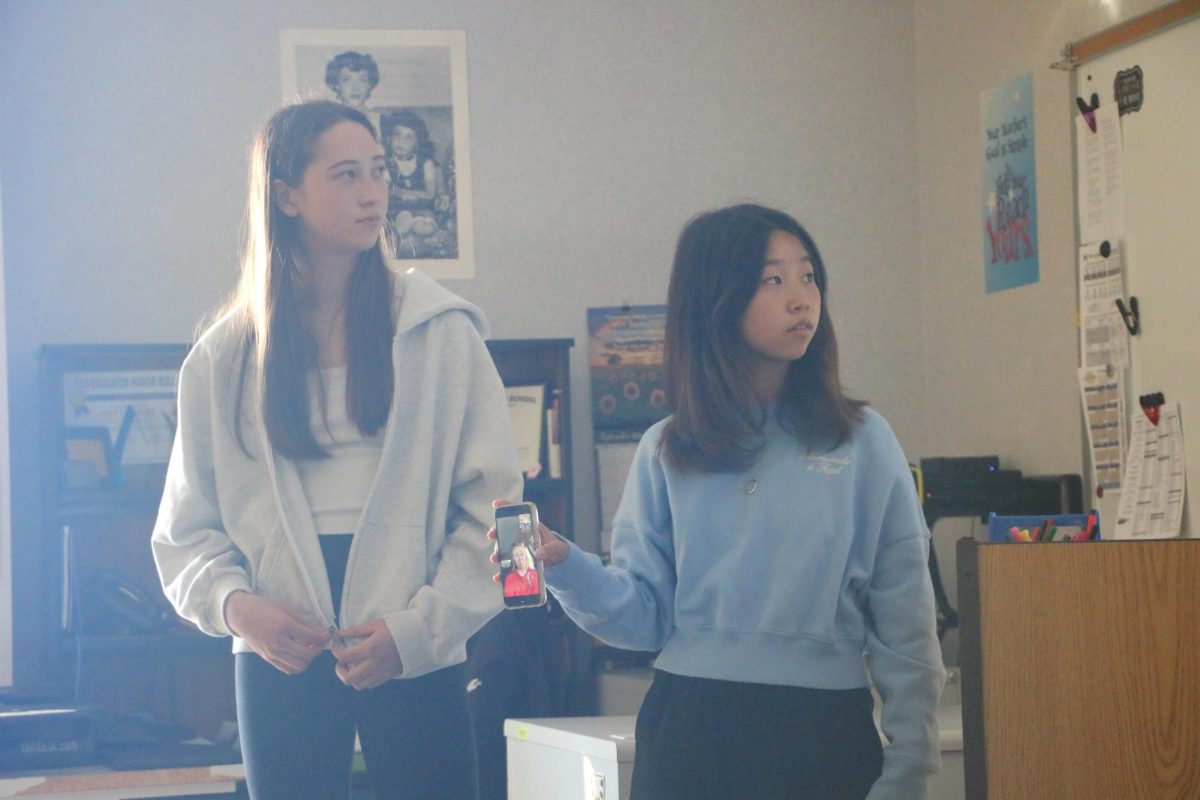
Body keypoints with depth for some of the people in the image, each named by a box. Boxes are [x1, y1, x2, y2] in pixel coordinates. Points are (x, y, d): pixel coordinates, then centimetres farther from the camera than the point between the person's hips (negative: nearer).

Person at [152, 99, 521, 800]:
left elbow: (492, 504, -1)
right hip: (280, 657, 1)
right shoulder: (225, 358, 7)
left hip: (418, 656, -1)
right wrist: (234, 602, -10)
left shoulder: (440, 332, 2)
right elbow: (187, 527, 9)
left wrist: (418, 626, -12)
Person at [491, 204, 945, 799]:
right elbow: (646, 614, 1)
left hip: (824, 731, -1)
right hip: (689, 728, 1)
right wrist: (563, 566, -17)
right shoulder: (666, 452, 5)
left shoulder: (862, 442, 0)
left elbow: (903, 625, -1)